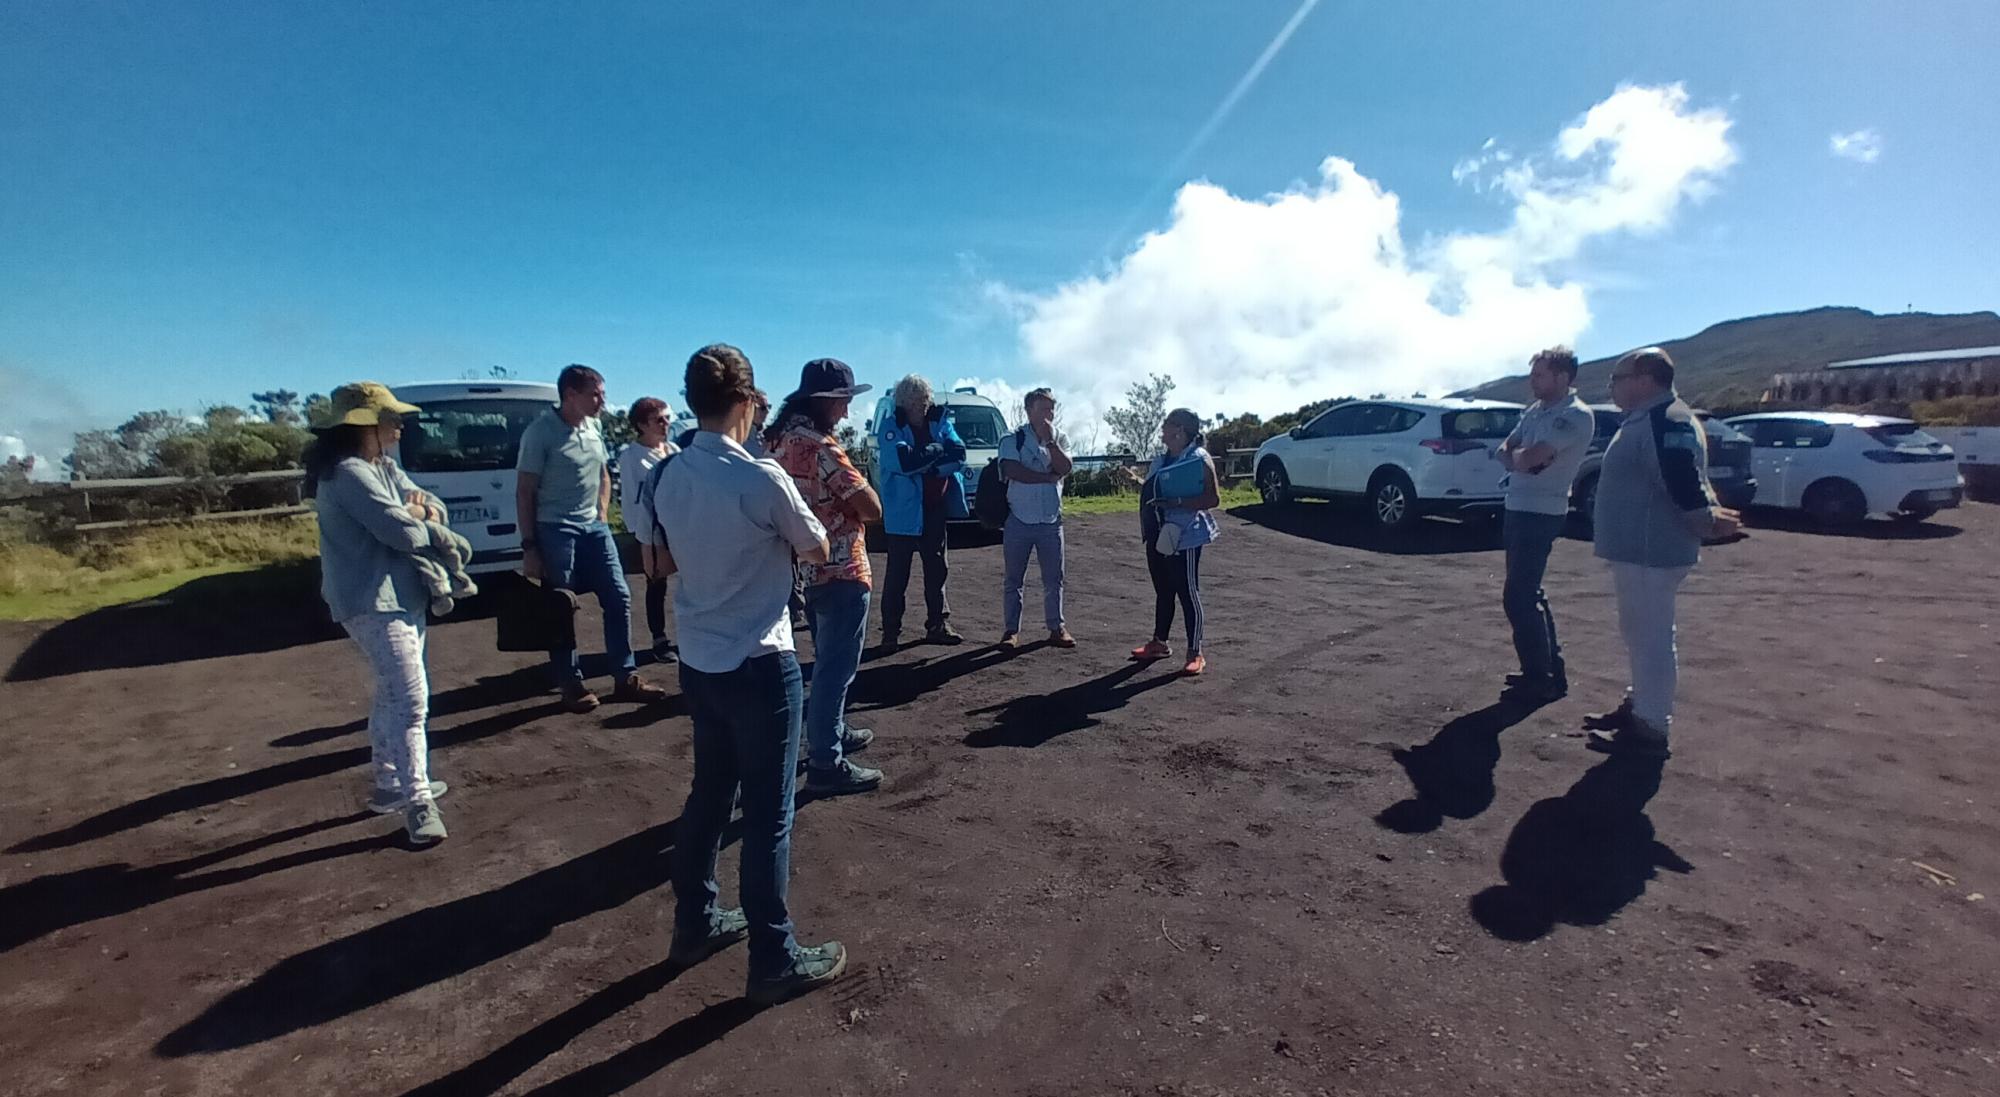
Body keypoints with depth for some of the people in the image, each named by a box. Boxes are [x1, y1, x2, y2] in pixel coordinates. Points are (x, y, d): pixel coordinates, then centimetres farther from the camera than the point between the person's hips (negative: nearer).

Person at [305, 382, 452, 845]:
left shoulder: (383, 468, 14)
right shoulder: (350, 474, -18)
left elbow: (434, 508, 15)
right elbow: (406, 534, -24)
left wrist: (422, 505, -8)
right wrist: (415, 517, -1)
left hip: (399, 597, 11)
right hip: (374, 604, -11)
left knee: (393, 696, 19)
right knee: (411, 701, -12)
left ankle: (390, 783, 32)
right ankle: (418, 803, -5)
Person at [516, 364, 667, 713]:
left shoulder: (593, 428, 8)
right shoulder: (540, 432, -11)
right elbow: (525, 493, -10)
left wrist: (603, 515, 9)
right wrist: (529, 547, -12)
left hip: (593, 527, 7)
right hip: (555, 531, -6)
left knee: (618, 597, 5)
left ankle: (626, 677, 13)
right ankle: (572, 685, 13)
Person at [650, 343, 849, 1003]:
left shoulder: (671, 478, 3)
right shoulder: (763, 479, -19)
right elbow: (818, 551, -4)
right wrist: (790, 487, 10)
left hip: (697, 661, 8)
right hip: (759, 664, -7)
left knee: (710, 791, 22)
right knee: (768, 812, 4)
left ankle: (695, 923, 38)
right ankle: (774, 961, 17)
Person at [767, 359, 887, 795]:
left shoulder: (785, 439, 8)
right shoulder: (822, 446, -21)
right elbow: (871, 509, -20)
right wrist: (859, 483, -2)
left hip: (811, 568, 10)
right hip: (841, 571, -10)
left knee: (827, 661, 23)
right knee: (836, 667, -1)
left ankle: (830, 732, 39)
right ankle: (825, 764, 8)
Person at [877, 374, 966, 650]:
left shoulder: (940, 422, 6)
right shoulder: (891, 426, -6)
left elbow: (958, 455, -7)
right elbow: (903, 461, -23)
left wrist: (921, 460, -17)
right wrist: (937, 450, -12)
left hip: (936, 509, 5)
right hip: (904, 511, -5)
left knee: (937, 570, 13)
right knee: (898, 574, 1)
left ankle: (938, 625, 24)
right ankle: (891, 632, 9)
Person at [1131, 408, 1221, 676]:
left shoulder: (1199, 460, -11)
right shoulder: (1161, 461, 12)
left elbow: (1213, 498, -17)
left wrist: (1177, 503, -23)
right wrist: (1136, 482, 10)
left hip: (1183, 537, -8)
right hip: (1158, 535, 8)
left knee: (1188, 594, -2)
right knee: (1163, 592, 17)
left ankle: (1195, 654, 6)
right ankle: (1159, 643, 29)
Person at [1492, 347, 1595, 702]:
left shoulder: (1576, 415, -15)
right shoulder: (1535, 410, 13)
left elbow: (1529, 458, -25)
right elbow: (1504, 451, 11)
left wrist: (1517, 455, -2)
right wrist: (1520, 457, -10)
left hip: (1540, 515, -9)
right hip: (1518, 510, 9)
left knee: (1517, 598, -7)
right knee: (1528, 594, 16)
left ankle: (1541, 679, 4)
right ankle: (1550, 669, 27)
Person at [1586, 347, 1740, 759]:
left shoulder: (1665, 422, -19)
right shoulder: (1645, 420, 16)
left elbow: (1684, 483, -27)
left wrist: (1707, 523, -15)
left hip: (1650, 553, -11)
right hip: (1636, 550, 11)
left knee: (1651, 638, -4)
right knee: (1639, 635, 20)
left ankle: (1650, 729, 4)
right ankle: (1638, 707, 33)